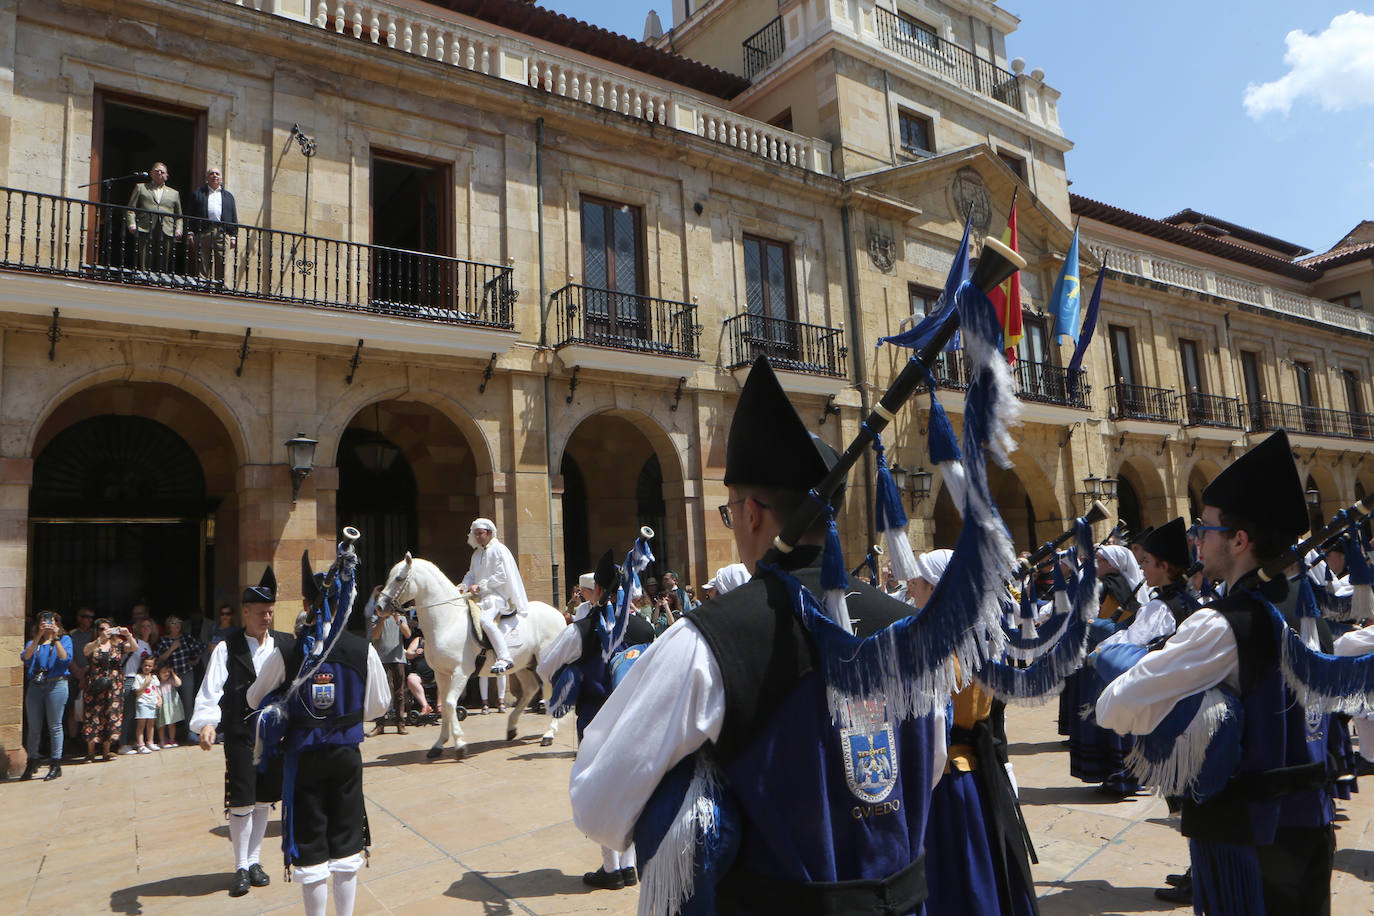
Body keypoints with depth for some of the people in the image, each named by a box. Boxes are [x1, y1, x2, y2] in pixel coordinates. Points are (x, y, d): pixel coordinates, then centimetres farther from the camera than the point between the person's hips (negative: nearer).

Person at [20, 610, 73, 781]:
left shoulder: (64, 639, 8)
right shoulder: (33, 642, 16)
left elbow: (65, 659, -9)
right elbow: (25, 658, -5)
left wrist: (55, 638, -13)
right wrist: (38, 637, -12)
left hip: (56, 685, -3)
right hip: (34, 686, 3)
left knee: (55, 726, -2)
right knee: (34, 727, 7)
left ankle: (55, 765, 4)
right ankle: (32, 763, 19)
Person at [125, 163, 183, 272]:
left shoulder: (174, 193, 24)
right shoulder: (140, 187, 19)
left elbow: (179, 216, 20)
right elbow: (131, 209, 13)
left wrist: (179, 230, 2)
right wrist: (132, 224, -3)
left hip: (167, 233, 1)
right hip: (145, 231, -1)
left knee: (162, 266, -4)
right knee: (144, 264, -9)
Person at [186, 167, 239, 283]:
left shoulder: (228, 196, 22)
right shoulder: (198, 193, 16)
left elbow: (234, 217, 15)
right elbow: (190, 214, 10)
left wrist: (234, 236, 5)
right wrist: (190, 232, -1)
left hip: (223, 234, 1)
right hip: (203, 233, -1)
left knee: (221, 265, -5)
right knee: (202, 266, -4)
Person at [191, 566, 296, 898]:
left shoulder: (287, 645, 0)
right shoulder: (227, 649, -6)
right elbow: (210, 691, -13)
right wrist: (206, 723, -27)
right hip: (240, 735, -2)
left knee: (265, 799, 12)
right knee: (241, 802, 1)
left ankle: (254, 860, 29)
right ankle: (241, 867, 20)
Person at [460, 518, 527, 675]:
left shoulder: (499, 550, -5)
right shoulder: (477, 553, 20)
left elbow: (502, 576, -12)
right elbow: (471, 574, 21)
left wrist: (480, 586, -15)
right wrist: (464, 585, -1)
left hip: (498, 595, -9)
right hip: (481, 597, 10)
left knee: (484, 618, -34)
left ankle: (504, 658, -35)